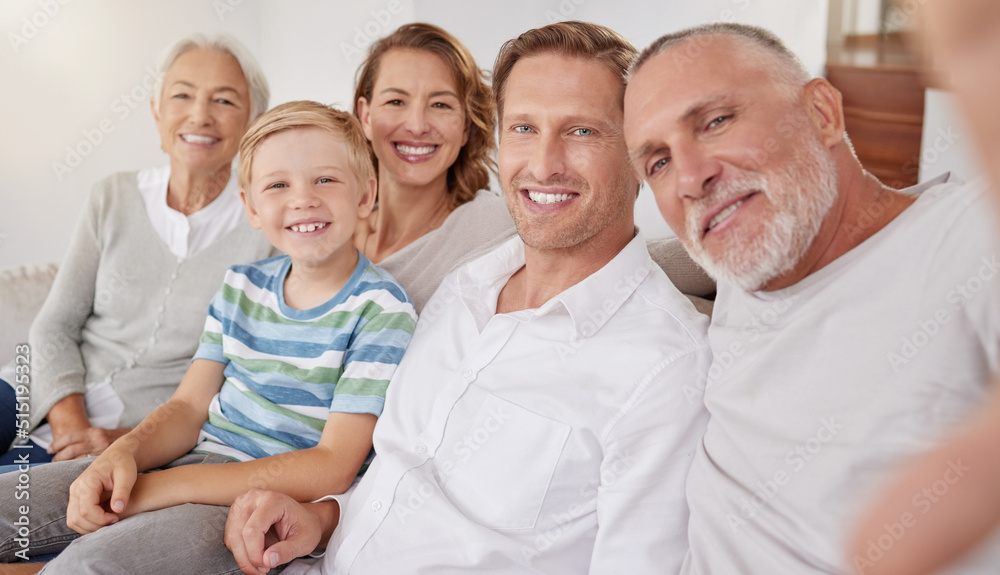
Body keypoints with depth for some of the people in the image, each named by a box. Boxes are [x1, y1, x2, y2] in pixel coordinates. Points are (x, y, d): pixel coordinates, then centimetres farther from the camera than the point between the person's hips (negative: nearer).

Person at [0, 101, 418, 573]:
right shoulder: (241, 287, 9)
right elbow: (189, 406, 10)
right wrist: (122, 453, -14)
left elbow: (331, 469, -18)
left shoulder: (380, 311, -12)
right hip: (198, 456, 6)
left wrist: (166, 486, -21)